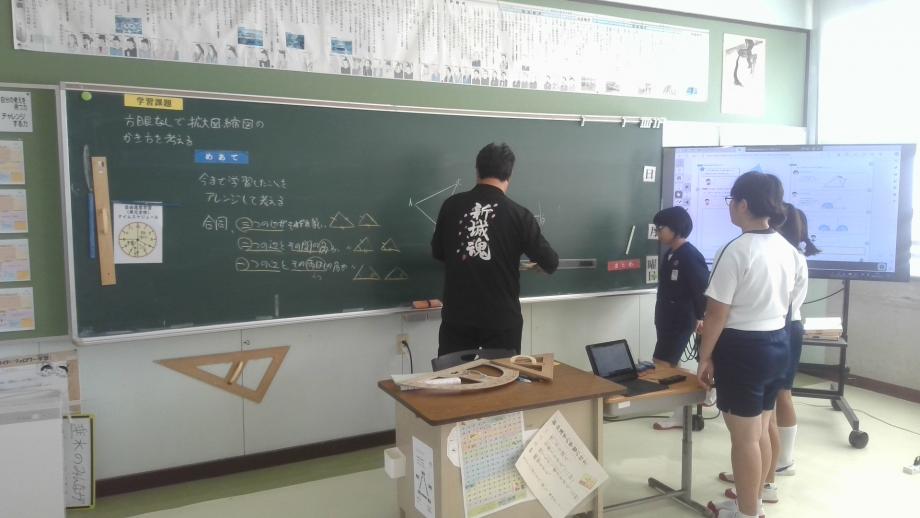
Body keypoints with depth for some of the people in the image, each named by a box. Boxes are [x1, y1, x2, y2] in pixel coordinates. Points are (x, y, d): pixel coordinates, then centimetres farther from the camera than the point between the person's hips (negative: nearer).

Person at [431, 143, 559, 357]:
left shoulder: (451, 205, -3)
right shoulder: (519, 214, -9)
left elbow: (438, 252, 11)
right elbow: (550, 264, -3)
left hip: (457, 316, 2)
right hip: (502, 319, -1)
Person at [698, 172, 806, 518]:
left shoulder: (735, 251, -20)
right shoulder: (788, 250, 4)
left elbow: (716, 314, -18)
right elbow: (785, 303, 14)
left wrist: (705, 358, -8)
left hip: (742, 350, -8)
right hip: (777, 344, 8)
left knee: (744, 438, 5)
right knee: (760, 432, 19)